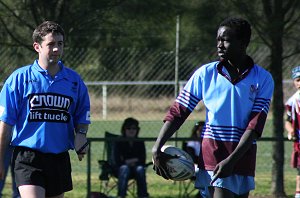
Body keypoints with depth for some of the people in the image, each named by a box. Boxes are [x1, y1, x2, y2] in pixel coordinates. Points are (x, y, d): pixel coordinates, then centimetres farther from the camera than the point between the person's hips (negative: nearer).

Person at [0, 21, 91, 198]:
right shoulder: (19, 78, -2)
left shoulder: (74, 80, 8)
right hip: (28, 156, -4)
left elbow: (83, 117, 18)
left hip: (60, 158, 4)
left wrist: (81, 135, -5)